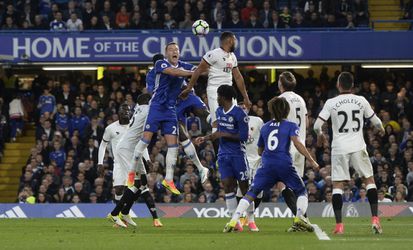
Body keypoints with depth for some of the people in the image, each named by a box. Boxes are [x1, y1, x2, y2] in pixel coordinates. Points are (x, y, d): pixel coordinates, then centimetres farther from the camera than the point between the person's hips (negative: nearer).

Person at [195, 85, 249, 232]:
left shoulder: (239, 113, -15)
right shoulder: (219, 111, 10)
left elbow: (243, 137, -16)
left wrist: (224, 135, -16)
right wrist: (205, 138, 19)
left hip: (238, 154, -6)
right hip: (224, 154, 6)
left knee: (244, 186, 0)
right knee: (227, 185, -2)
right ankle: (235, 221, 2)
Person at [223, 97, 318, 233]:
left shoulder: (265, 127, 19)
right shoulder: (291, 126, 7)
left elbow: (260, 151, 26)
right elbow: (297, 143, -10)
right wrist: (311, 160, -8)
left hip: (267, 165, 2)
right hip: (285, 165, -2)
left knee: (251, 193, 4)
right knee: (301, 192, 13)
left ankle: (233, 221, -10)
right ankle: (299, 217, -13)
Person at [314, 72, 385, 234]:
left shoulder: (331, 103, -3)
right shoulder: (361, 101, 1)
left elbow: (317, 125, -5)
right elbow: (375, 121, 11)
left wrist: (320, 134, 18)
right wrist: (381, 128, 34)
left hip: (339, 148, -1)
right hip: (358, 147, 1)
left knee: (337, 185, 4)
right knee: (369, 180, 12)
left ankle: (339, 225, -4)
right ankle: (375, 219, 1)